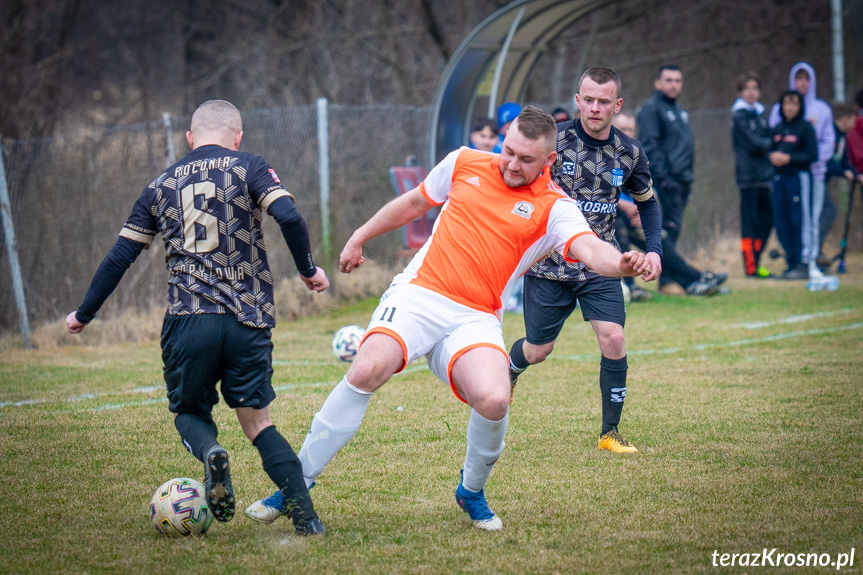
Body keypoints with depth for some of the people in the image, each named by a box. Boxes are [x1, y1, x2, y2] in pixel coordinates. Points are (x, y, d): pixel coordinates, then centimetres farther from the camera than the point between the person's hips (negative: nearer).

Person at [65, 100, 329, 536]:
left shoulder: (162, 185, 15)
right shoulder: (247, 167, 7)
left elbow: (120, 256, 15)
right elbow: (289, 217, -10)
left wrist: (84, 313, 24)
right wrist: (308, 270, 7)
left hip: (187, 320, 1)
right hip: (247, 320, -1)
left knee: (189, 412, 19)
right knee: (257, 420, 11)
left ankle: (209, 451, -16)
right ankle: (306, 517, -5)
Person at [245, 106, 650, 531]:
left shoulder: (554, 208, 1)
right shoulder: (464, 164, 10)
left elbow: (590, 249, -18)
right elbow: (414, 202, 26)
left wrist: (621, 263, -41)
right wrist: (359, 238, 32)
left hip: (476, 318, -1)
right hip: (418, 293, 1)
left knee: (493, 401, -27)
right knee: (366, 371, -25)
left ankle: (472, 492, 6)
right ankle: (296, 483, -13)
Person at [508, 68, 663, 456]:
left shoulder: (629, 153, -2)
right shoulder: (553, 140, -12)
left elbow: (647, 203, 14)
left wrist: (654, 249, 0)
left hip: (599, 266, 2)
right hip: (548, 264, -2)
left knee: (613, 340, -15)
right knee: (537, 351, 8)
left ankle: (610, 433, -1)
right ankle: (507, 372, 46)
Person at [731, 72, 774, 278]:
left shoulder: (760, 114, 17)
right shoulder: (739, 115, -6)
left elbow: (766, 141, 16)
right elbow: (753, 143, -13)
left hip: (764, 174, 7)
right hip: (749, 175, -7)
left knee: (766, 221, 8)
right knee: (750, 222, -4)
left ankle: (755, 262, 18)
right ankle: (750, 267, -1)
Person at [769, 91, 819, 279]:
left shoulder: (806, 128, -3)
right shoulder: (777, 129, 13)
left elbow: (812, 155, -8)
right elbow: (770, 150, 19)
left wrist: (788, 158, -15)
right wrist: (772, 156, -3)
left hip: (799, 177, -6)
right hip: (779, 178, 6)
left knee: (799, 221, -6)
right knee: (781, 223, 5)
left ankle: (802, 265, -4)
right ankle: (791, 262, 14)